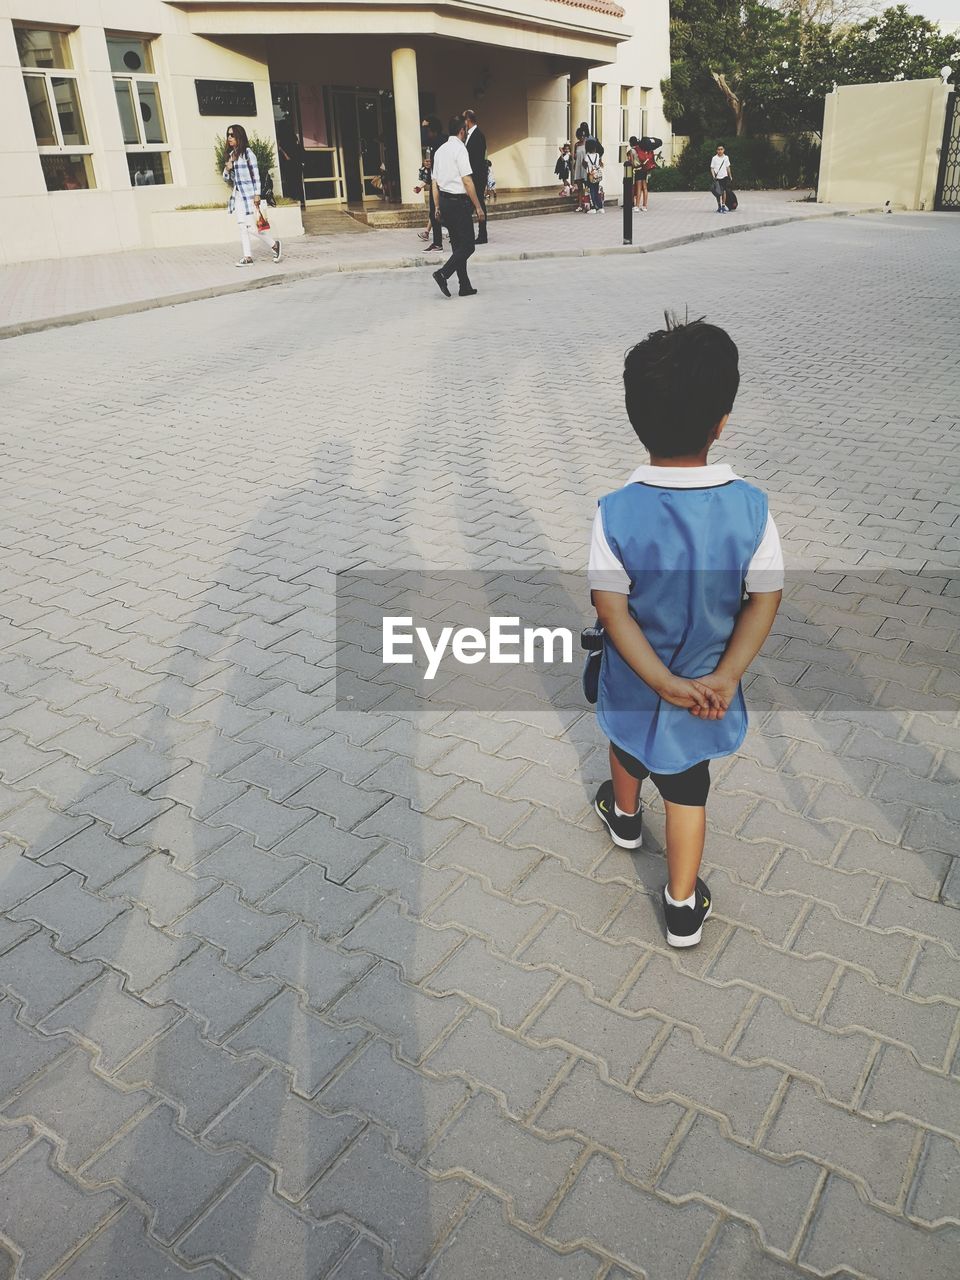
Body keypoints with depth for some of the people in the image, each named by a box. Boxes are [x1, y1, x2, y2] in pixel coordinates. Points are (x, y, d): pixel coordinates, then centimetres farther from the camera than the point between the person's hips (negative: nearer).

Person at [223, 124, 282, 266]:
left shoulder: (247, 153, -5)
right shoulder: (230, 154, 14)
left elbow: (256, 175, -9)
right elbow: (226, 179, 19)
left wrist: (257, 195, -15)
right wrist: (227, 169, -3)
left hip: (248, 195, -7)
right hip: (237, 195, 7)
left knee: (254, 225, -10)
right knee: (242, 226, 3)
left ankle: (275, 244, 9)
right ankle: (247, 256, 4)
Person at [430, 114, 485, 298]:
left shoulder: (440, 150, 12)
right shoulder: (460, 149, -11)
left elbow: (435, 182, 14)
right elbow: (467, 181, -16)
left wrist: (438, 207, 20)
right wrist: (478, 207, -12)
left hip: (444, 201, 9)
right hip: (459, 202, -8)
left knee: (457, 245, 12)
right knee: (467, 246, -4)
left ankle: (465, 287, 13)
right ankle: (443, 274, -17)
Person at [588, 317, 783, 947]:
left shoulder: (617, 512, -24)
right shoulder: (751, 506, -20)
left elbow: (612, 608, -22)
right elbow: (766, 599, -15)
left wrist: (663, 682, -18)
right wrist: (725, 678, -15)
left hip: (634, 677, 0)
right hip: (709, 683, 0)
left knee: (629, 739, 31)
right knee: (688, 790, 17)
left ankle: (625, 815, 61)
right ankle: (683, 907, 30)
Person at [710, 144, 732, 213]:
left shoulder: (726, 157, 7)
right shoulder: (714, 158, -1)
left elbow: (728, 167, 15)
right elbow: (712, 168, 0)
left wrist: (730, 176, 17)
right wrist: (713, 176, -13)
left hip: (724, 177, 2)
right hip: (717, 178, -2)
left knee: (724, 192, -4)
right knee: (718, 193, 2)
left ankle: (723, 206, 4)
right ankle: (719, 206, 14)